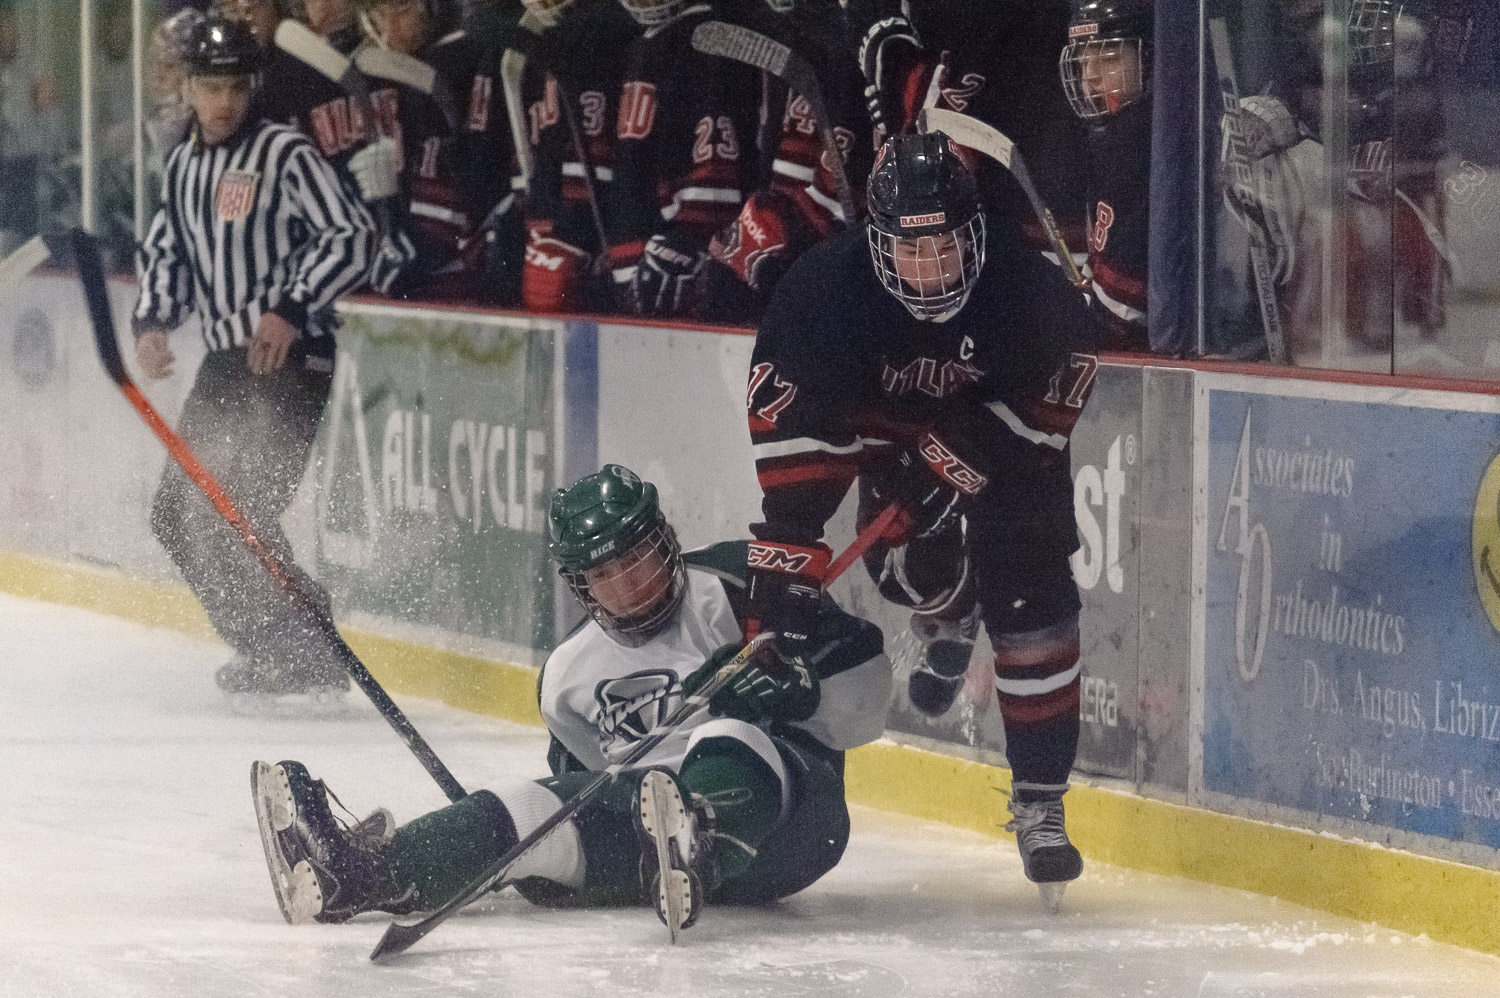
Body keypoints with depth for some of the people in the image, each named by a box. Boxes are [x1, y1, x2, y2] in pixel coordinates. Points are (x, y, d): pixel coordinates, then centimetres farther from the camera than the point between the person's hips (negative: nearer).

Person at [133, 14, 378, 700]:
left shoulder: (285, 155, -11)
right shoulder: (182, 164, 13)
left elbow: (352, 236, -16)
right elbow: (167, 249, 25)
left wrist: (291, 311, -23)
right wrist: (153, 321, 8)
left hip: (290, 357, -9)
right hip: (224, 361, 9)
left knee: (236, 513, -19)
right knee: (177, 513, 9)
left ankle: (306, 658, -12)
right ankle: (266, 644, 19)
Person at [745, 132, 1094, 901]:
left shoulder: (1024, 282, -34)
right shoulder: (829, 288, -33)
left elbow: (1059, 376, -20)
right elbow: (787, 415, -29)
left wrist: (952, 461, -26)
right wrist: (788, 548, -33)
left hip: (1004, 443, -2)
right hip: (889, 426, 2)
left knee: (1030, 607, -11)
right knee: (915, 566, -14)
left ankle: (1039, 802, 0)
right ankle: (947, 617, 28)